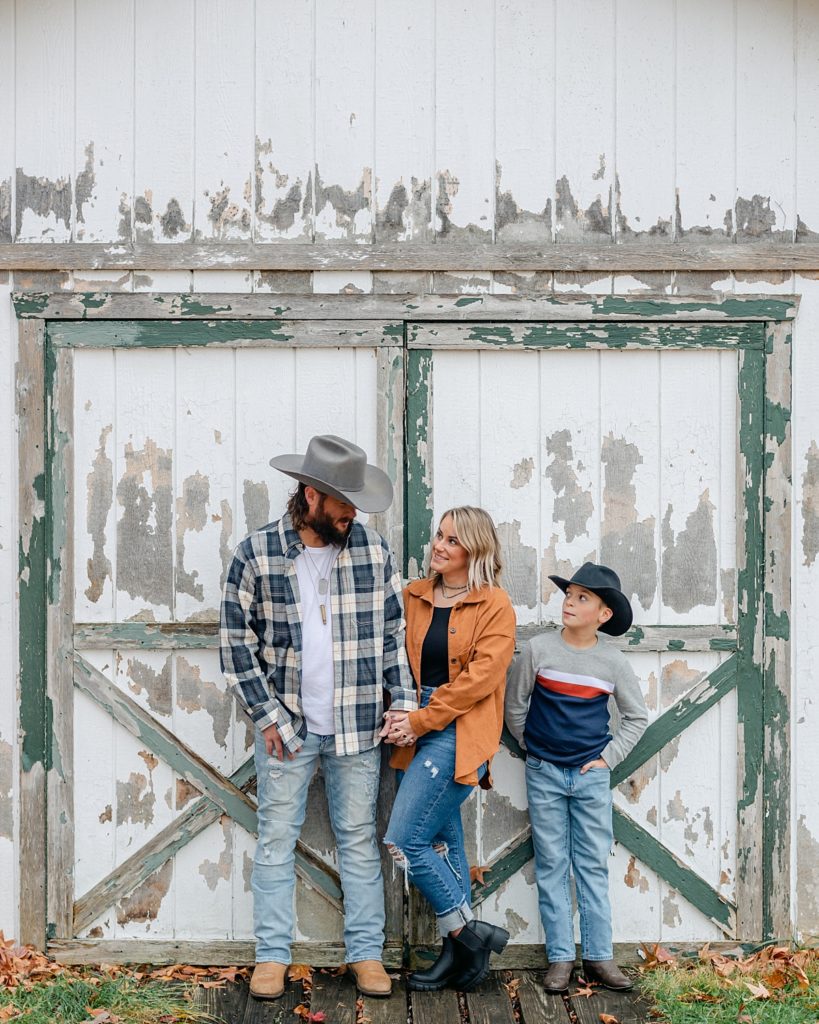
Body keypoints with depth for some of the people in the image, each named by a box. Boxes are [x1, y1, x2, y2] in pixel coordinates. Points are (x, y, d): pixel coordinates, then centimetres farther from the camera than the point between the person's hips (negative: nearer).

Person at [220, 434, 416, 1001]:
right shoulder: (256, 554, -6)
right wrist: (267, 714, -7)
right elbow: (237, 640, -3)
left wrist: (404, 702, 1)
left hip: (357, 726, 2)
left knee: (359, 838, 9)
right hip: (287, 726, -1)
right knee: (277, 839, 6)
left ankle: (367, 953, 20)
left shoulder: (373, 548, 1)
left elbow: (395, 630, 7)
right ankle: (272, 955, 18)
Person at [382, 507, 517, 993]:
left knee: (404, 842, -10)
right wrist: (398, 712, -8)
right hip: (420, 733, 7)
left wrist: (421, 720, -14)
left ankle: (468, 934, 7)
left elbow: (481, 676, -13)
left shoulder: (495, 605, -6)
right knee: (443, 842, 12)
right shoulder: (414, 596, 11)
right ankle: (461, 949, 24)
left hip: (459, 733, -6)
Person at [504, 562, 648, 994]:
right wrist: (533, 748, 7)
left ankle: (598, 957, 11)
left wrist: (609, 756, 3)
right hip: (545, 775, 0)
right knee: (551, 865, 4)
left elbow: (636, 716, 11)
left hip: (591, 776, 1)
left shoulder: (613, 662, -2)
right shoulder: (538, 650, -6)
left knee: (593, 865, 5)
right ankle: (560, 957, 10)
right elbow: (515, 706, 5)